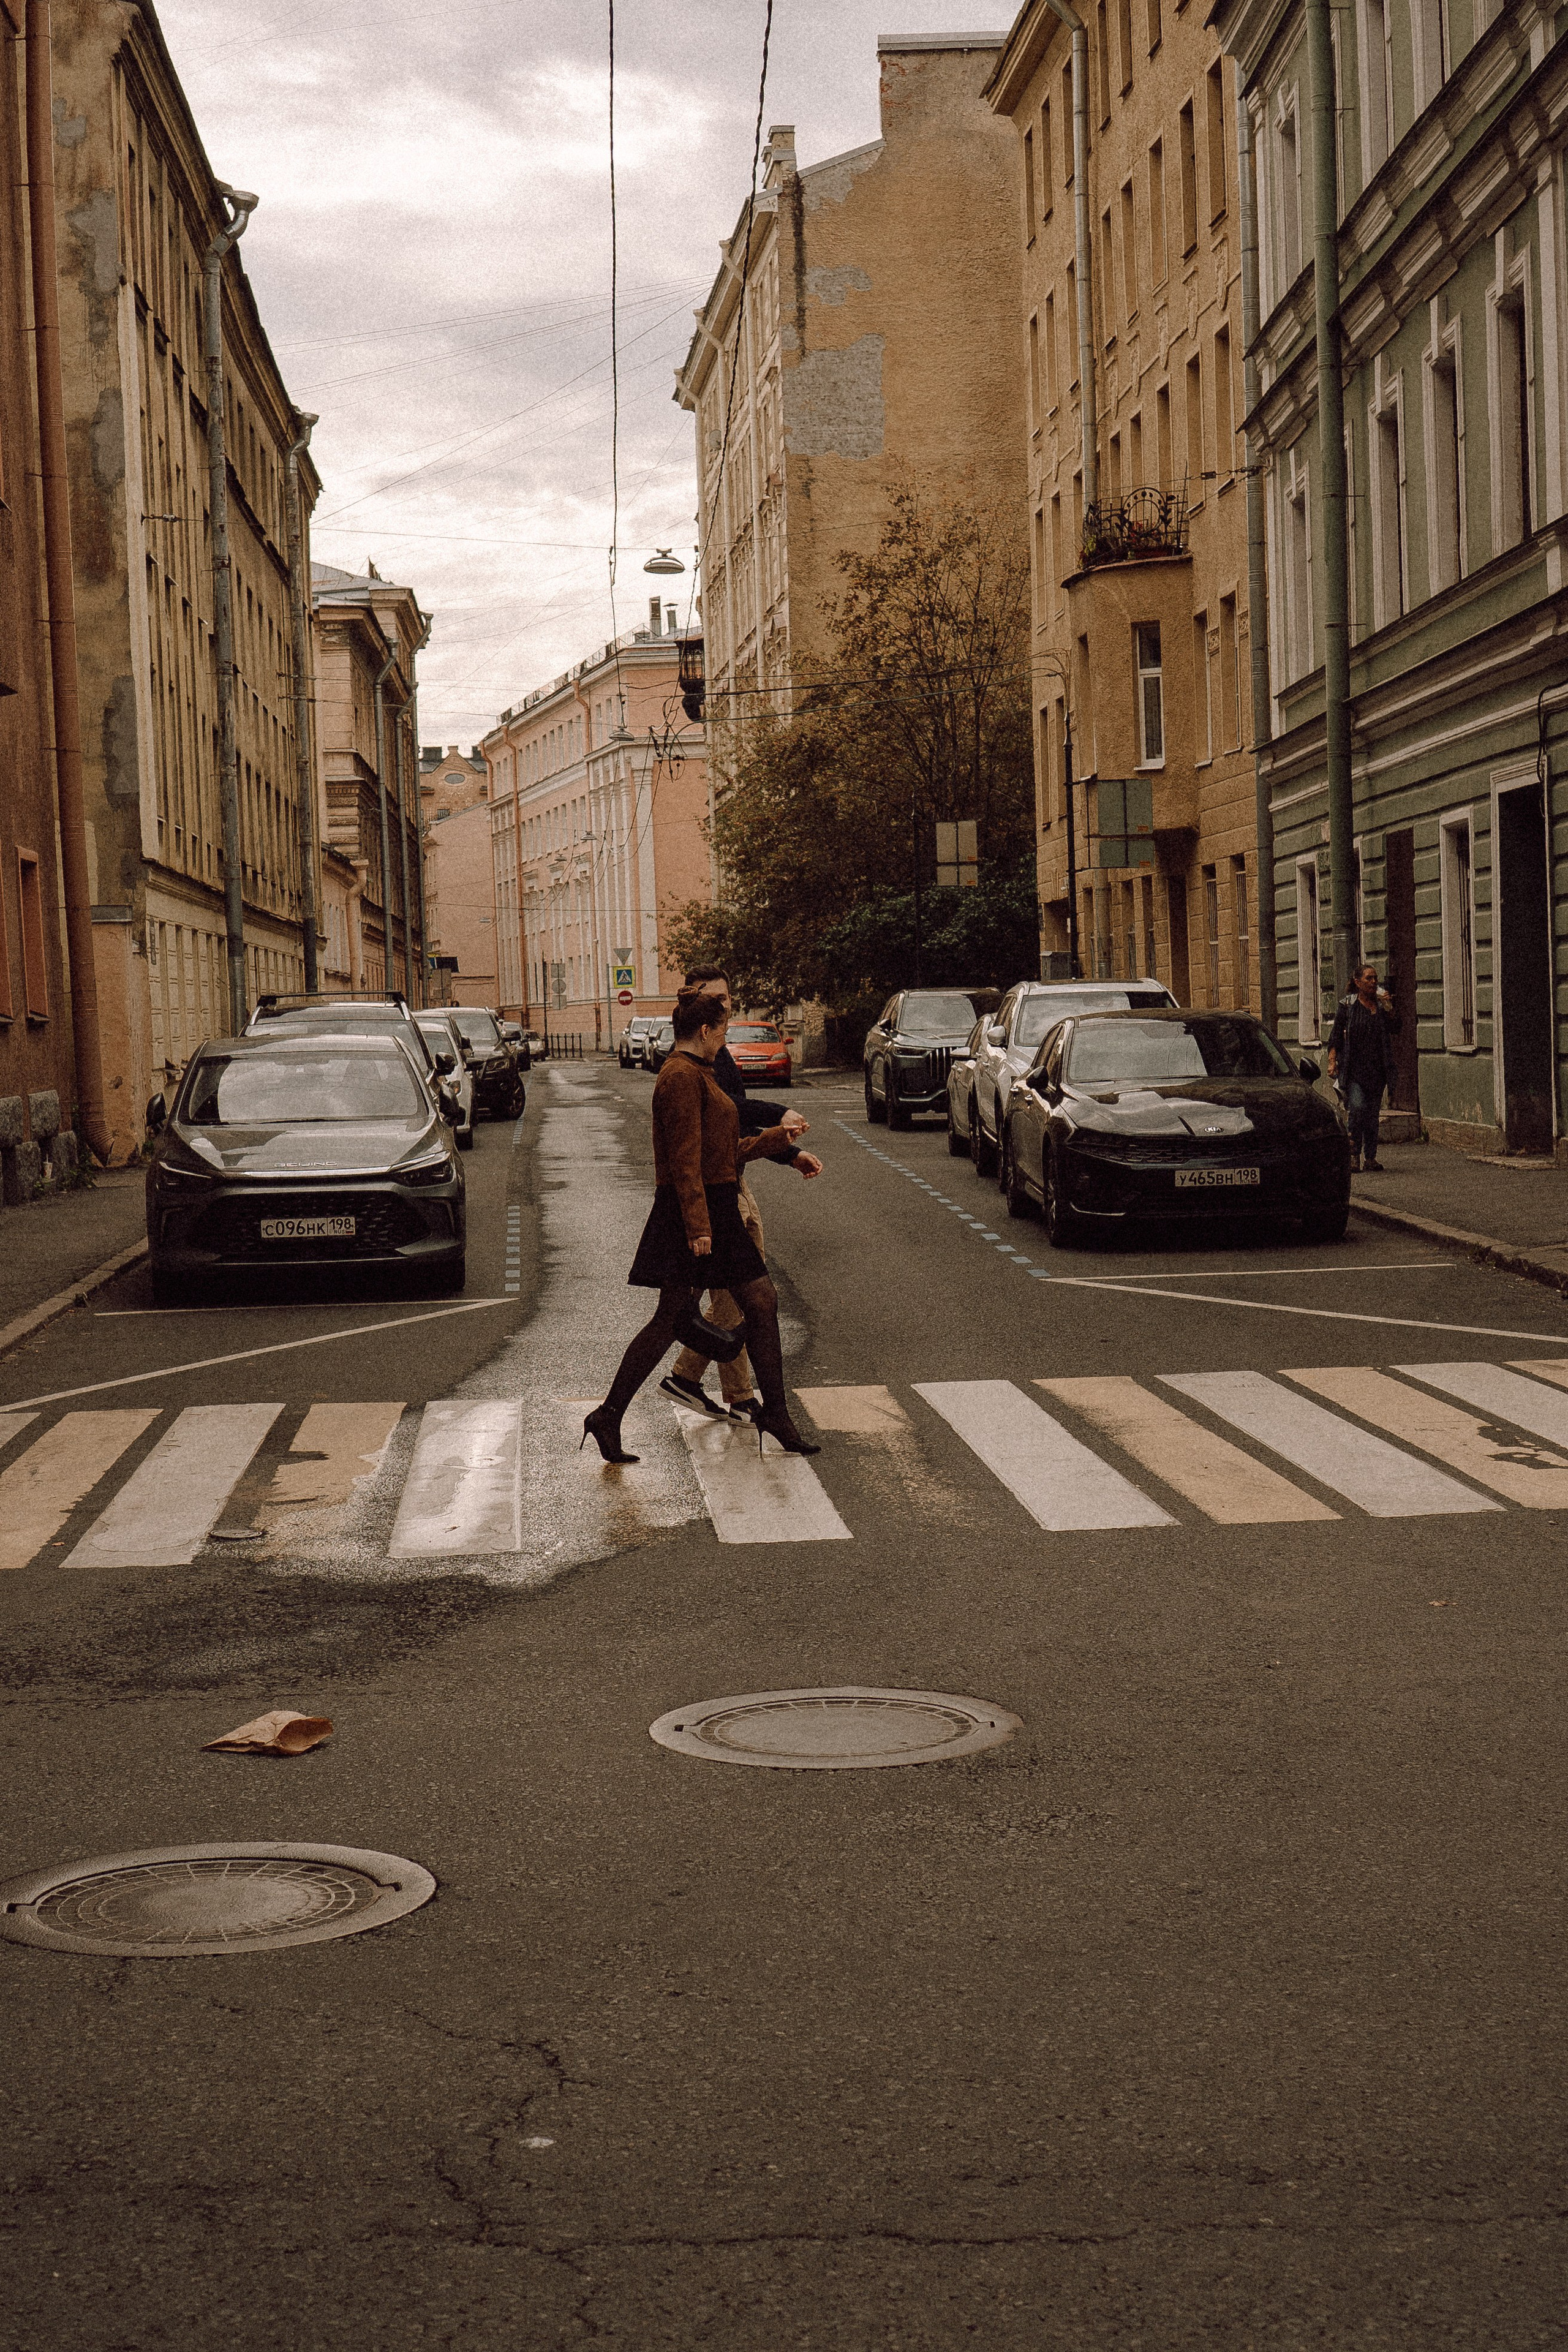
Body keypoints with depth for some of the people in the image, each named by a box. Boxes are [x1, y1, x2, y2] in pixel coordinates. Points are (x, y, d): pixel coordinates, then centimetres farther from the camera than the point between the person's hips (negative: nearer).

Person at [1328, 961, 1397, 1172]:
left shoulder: (1383, 1006, 9)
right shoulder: (1348, 1006, 0)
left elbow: (1394, 1032, 13)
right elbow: (1336, 1036, 0)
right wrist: (1332, 1061, -8)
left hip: (1377, 1068, 3)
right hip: (1353, 1067, -3)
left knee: (1372, 1113, 7)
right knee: (1357, 1107, -18)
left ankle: (1370, 1157, 15)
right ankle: (1354, 1155, -8)